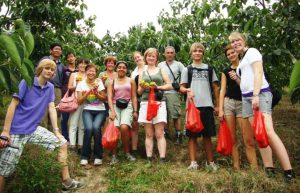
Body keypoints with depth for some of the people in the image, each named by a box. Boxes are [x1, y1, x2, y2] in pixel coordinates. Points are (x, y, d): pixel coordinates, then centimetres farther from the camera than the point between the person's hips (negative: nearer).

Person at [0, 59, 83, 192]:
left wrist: (56, 131, 1)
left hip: (34, 129, 6)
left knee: (62, 143, 2)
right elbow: (13, 106, -11)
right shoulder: (27, 82, -10)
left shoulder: (50, 87, 6)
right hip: (17, 130, -5)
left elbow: (52, 109, 6)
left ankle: (66, 181, 10)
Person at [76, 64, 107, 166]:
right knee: (88, 128, -28)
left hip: (100, 110, 0)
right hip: (87, 110, 0)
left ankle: (98, 156, -12)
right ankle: (85, 156, -10)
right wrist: (89, 91, -13)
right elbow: (79, 101, -3)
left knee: (96, 127, -28)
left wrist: (96, 93, -14)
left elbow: (105, 99, 3)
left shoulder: (99, 82, 4)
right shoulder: (81, 84, 5)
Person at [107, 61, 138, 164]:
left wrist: (135, 111, 2)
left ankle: (127, 152, -5)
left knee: (124, 127, -24)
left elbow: (134, 97, 11)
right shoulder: (112, 82, 14)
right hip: (115, 106, 1)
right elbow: (109, 97, 4)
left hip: (127, 106, -1)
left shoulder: (131, 81, 14)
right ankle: (114, 155, -6)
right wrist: (112, 111, -10)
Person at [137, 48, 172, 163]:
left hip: (159, 103, -2)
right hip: (146, 103, 2)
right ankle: (149, 159, 6)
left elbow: (169, 85, 6)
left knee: (159, 134, -5)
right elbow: (139, 92, 15)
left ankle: (162, 159, -4)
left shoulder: (161, 71, 14)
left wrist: (158, 87, -9)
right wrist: (143, 87, -7)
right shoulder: (142, 73, 17)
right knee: (149, 134, 3)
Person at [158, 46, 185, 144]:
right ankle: (165, 133, 21)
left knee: (176, 115, -6)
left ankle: (178, 135, 3)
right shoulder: (160, 65, 13)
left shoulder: (178, 64, 5)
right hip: (162, 93, 3)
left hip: (173, 93, -3)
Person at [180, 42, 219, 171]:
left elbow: (215, 88, 13)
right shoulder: (187, 70, 10)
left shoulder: (209, 69, 14)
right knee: (193, 135, 0)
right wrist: (187, 90, -17)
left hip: (207, 106, 1)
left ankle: (210, 162, 13)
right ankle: (193, 162, 4)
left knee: (207, 135, 5)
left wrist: (217, 105, 6)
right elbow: (181, 88, 7)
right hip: (192, 106, -1)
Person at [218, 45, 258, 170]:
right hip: (228, 104, 2)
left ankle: (254, 168, -4)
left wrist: (237, 79, -12)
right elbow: (223, 90, 8)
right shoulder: (226, 71, 14)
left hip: (243, 104, -2)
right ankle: (236, 167, 8)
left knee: (249, 140, -8)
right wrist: (220, 109, -1)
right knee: (232, 138, 1)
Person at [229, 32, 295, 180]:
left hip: (259, 94, -9)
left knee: (268, 132, -20)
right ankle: (269, 170, 2)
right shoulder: (242, 59, 25)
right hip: (247, 97, 9)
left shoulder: (252, 51, 2)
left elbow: (258, 72, -12)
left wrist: (256, 95, -22)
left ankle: (289, 172, -18)